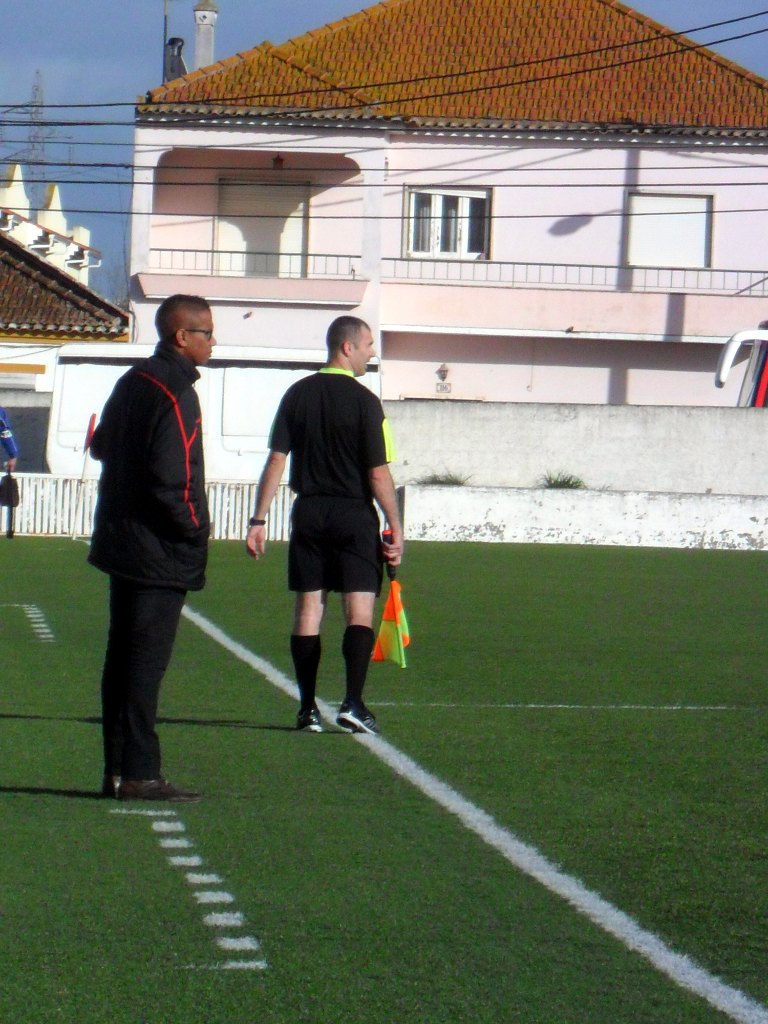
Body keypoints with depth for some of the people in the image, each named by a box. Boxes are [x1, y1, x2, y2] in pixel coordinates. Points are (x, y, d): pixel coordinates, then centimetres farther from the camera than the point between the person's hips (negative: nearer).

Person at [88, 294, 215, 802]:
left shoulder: (133, 381, 11)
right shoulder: (175, 392, -16)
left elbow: (102, 445, 22)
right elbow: (168, 477, -23)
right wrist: (195, 528, -10)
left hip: (121, 544, 9)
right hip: (160, 551, -9)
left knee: (122, 657, 11)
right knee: (147, 660, -7)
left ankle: (117, 769, 16)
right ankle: (139, 774, -6)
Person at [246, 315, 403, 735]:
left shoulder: (298, 394, 4)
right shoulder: (364, 401, -8)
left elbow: (276, 460, 2)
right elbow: (378, 473, -11)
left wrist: (259, 519, 5)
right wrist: (395, 527, -5)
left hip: (309, 512, 4)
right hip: (354, 515, -4)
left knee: (308, 609, 7)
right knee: (359, 611, -1)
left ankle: (308, 708, 6)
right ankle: (353, 703, -13)